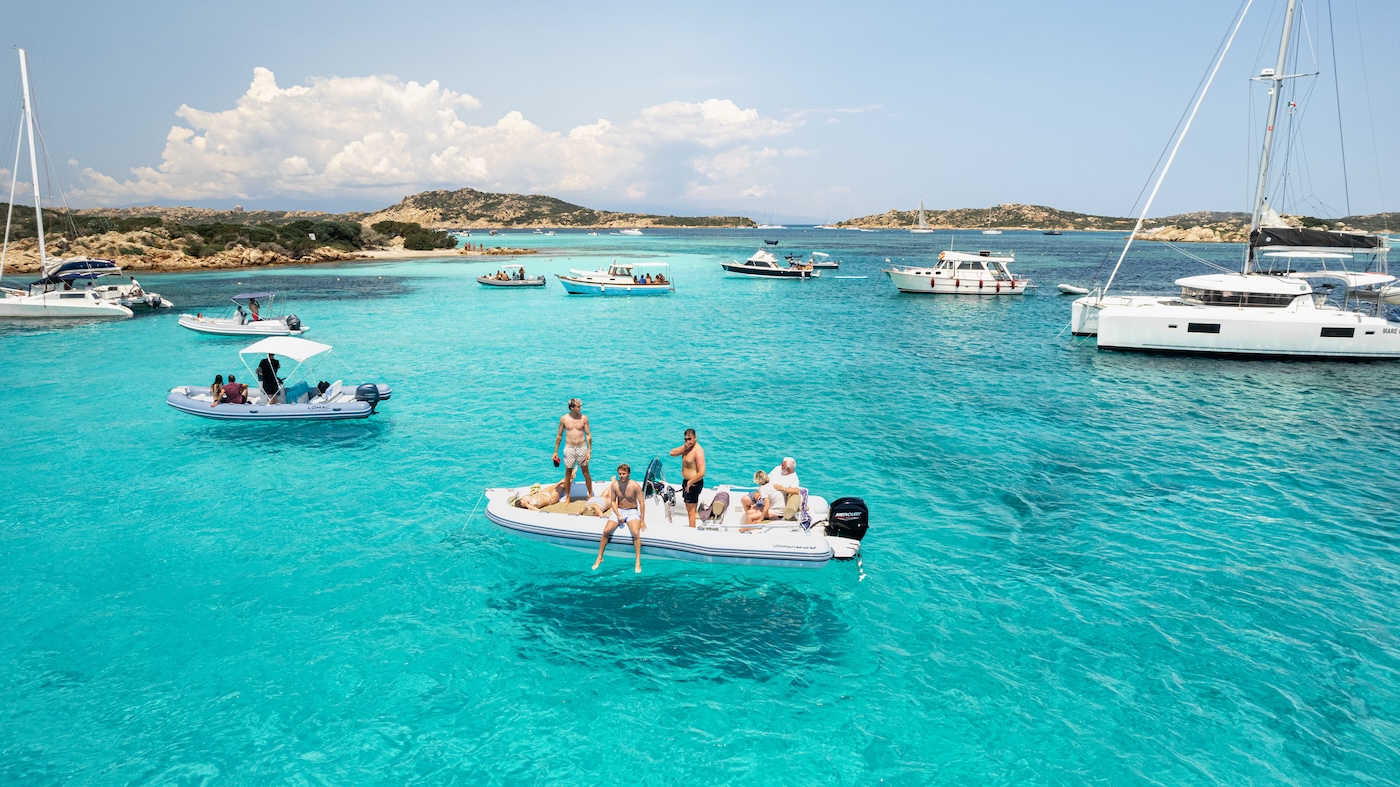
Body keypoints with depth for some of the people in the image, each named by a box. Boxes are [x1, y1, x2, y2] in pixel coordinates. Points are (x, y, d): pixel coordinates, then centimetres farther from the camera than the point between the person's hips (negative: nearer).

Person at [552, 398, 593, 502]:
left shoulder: (584, 418, -6)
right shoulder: (564, 418, -5)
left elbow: (588, 435, -1)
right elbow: (559, 436, 4)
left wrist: (589, 450, -6)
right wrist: (556, 451, 5)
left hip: (582, 448, 0)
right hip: (569, 448, 0)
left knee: (586, 472, 9)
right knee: (568, 473, 9)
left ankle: (590, 495, 23)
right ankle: (567, 497, 22)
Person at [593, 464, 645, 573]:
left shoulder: (635, 486, -15)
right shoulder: (614, 485, -8)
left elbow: (641, 503, -9)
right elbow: (613, 501, 1)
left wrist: (642, 520, -10)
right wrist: (618, 515, -12)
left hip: (632, 512, -2)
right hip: (618, 510, 3)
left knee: (636, 533, -28)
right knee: (606, 531, -18)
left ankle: (638, 562, -19)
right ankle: (599, 558, -1)